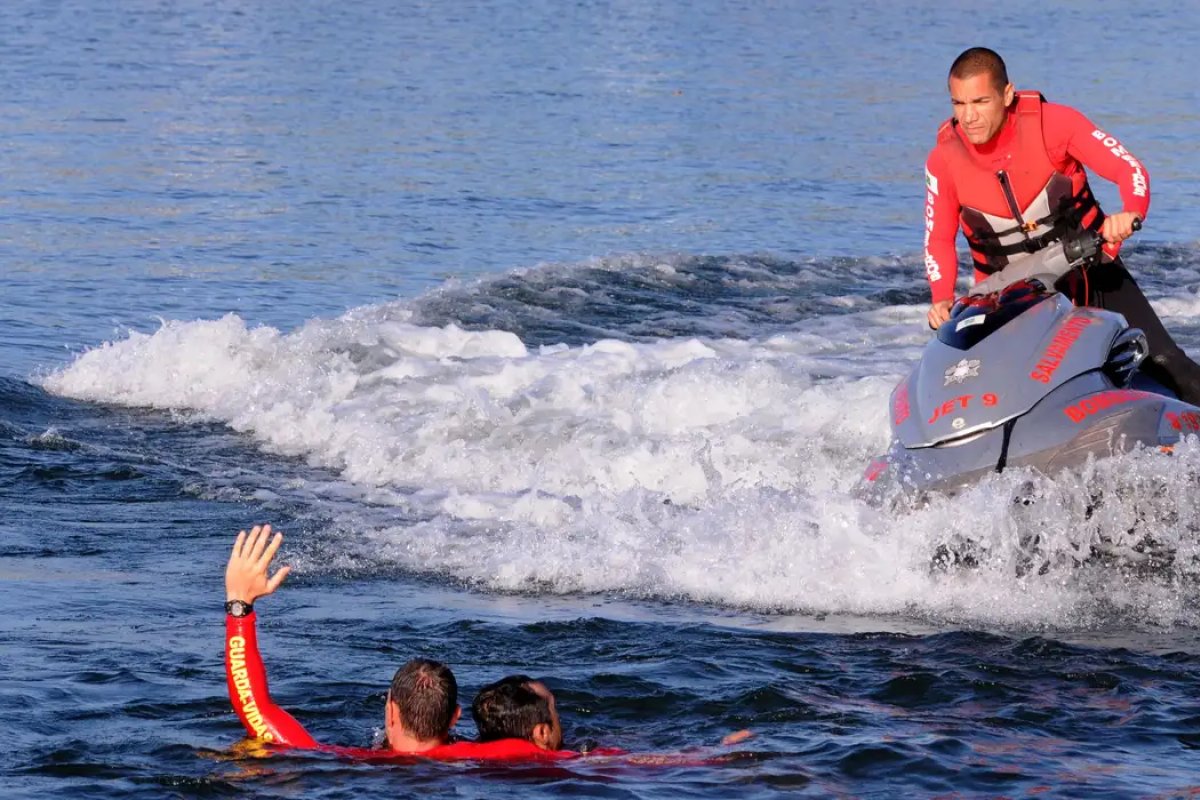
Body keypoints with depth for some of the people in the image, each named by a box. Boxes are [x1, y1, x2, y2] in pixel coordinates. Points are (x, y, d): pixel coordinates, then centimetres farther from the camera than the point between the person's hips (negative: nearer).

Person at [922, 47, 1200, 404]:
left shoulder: (1052, 122, -15)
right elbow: (939, 239, 3)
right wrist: (942, 298, -15)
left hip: (1090, 271, -1)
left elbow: (1129, 169, -16)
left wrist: (1131, 214, -38)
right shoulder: (945, 160, -9)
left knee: (1164, 362, -12)